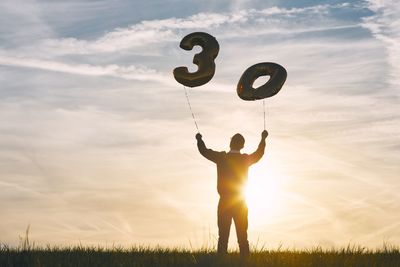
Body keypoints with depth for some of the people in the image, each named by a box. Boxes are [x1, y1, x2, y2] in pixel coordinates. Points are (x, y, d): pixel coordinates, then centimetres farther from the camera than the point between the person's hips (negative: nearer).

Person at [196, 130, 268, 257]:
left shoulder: (221, 158, -6)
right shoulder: (246, 159, -2)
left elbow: (205, 151, 9)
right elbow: (259, 154, 18)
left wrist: (199, 140, 28)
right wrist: (263, 138, 34)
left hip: (224, 203, -1)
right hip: (240, 203, 1)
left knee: (223, 237, -1)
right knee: (242, 237, 5)